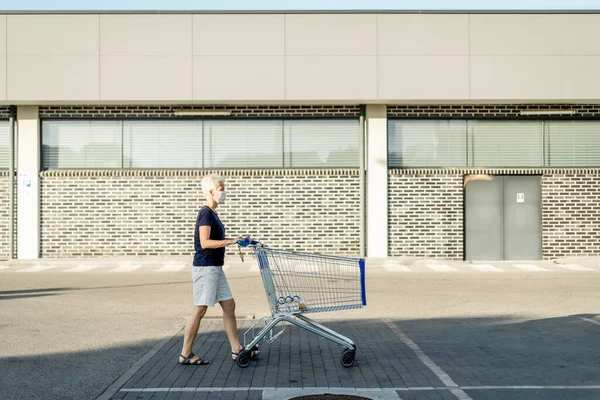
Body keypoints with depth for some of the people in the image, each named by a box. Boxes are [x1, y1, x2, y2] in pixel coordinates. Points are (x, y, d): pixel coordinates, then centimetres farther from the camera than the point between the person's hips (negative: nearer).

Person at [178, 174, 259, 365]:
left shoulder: (212, 213, 14)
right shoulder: (206, 213, -14)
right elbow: (205, 242, -23)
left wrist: (236, 240, 13)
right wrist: (231, 241, -23)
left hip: (215, 267, 10)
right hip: (205, 268, -10)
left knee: (229, 305, 10)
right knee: (199, 309, -2)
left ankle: (236, 349, 16)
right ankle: (185, 354, 9)